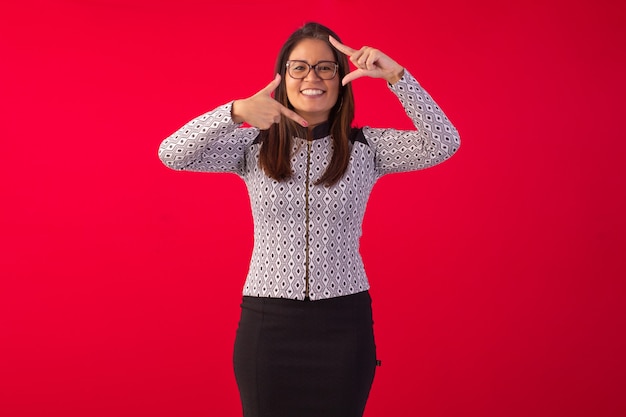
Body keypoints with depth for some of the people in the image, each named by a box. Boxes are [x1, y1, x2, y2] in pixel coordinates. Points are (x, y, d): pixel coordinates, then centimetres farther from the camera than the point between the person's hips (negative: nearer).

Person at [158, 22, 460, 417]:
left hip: (344, 322, 0)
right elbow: (172, 154, -11)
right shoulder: (254, 145, 1)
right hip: (267, 322, 0)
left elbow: (444, 144, -11)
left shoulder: (366, 147, 2)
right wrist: (235, 112, -26)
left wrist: (395, 75, -21)